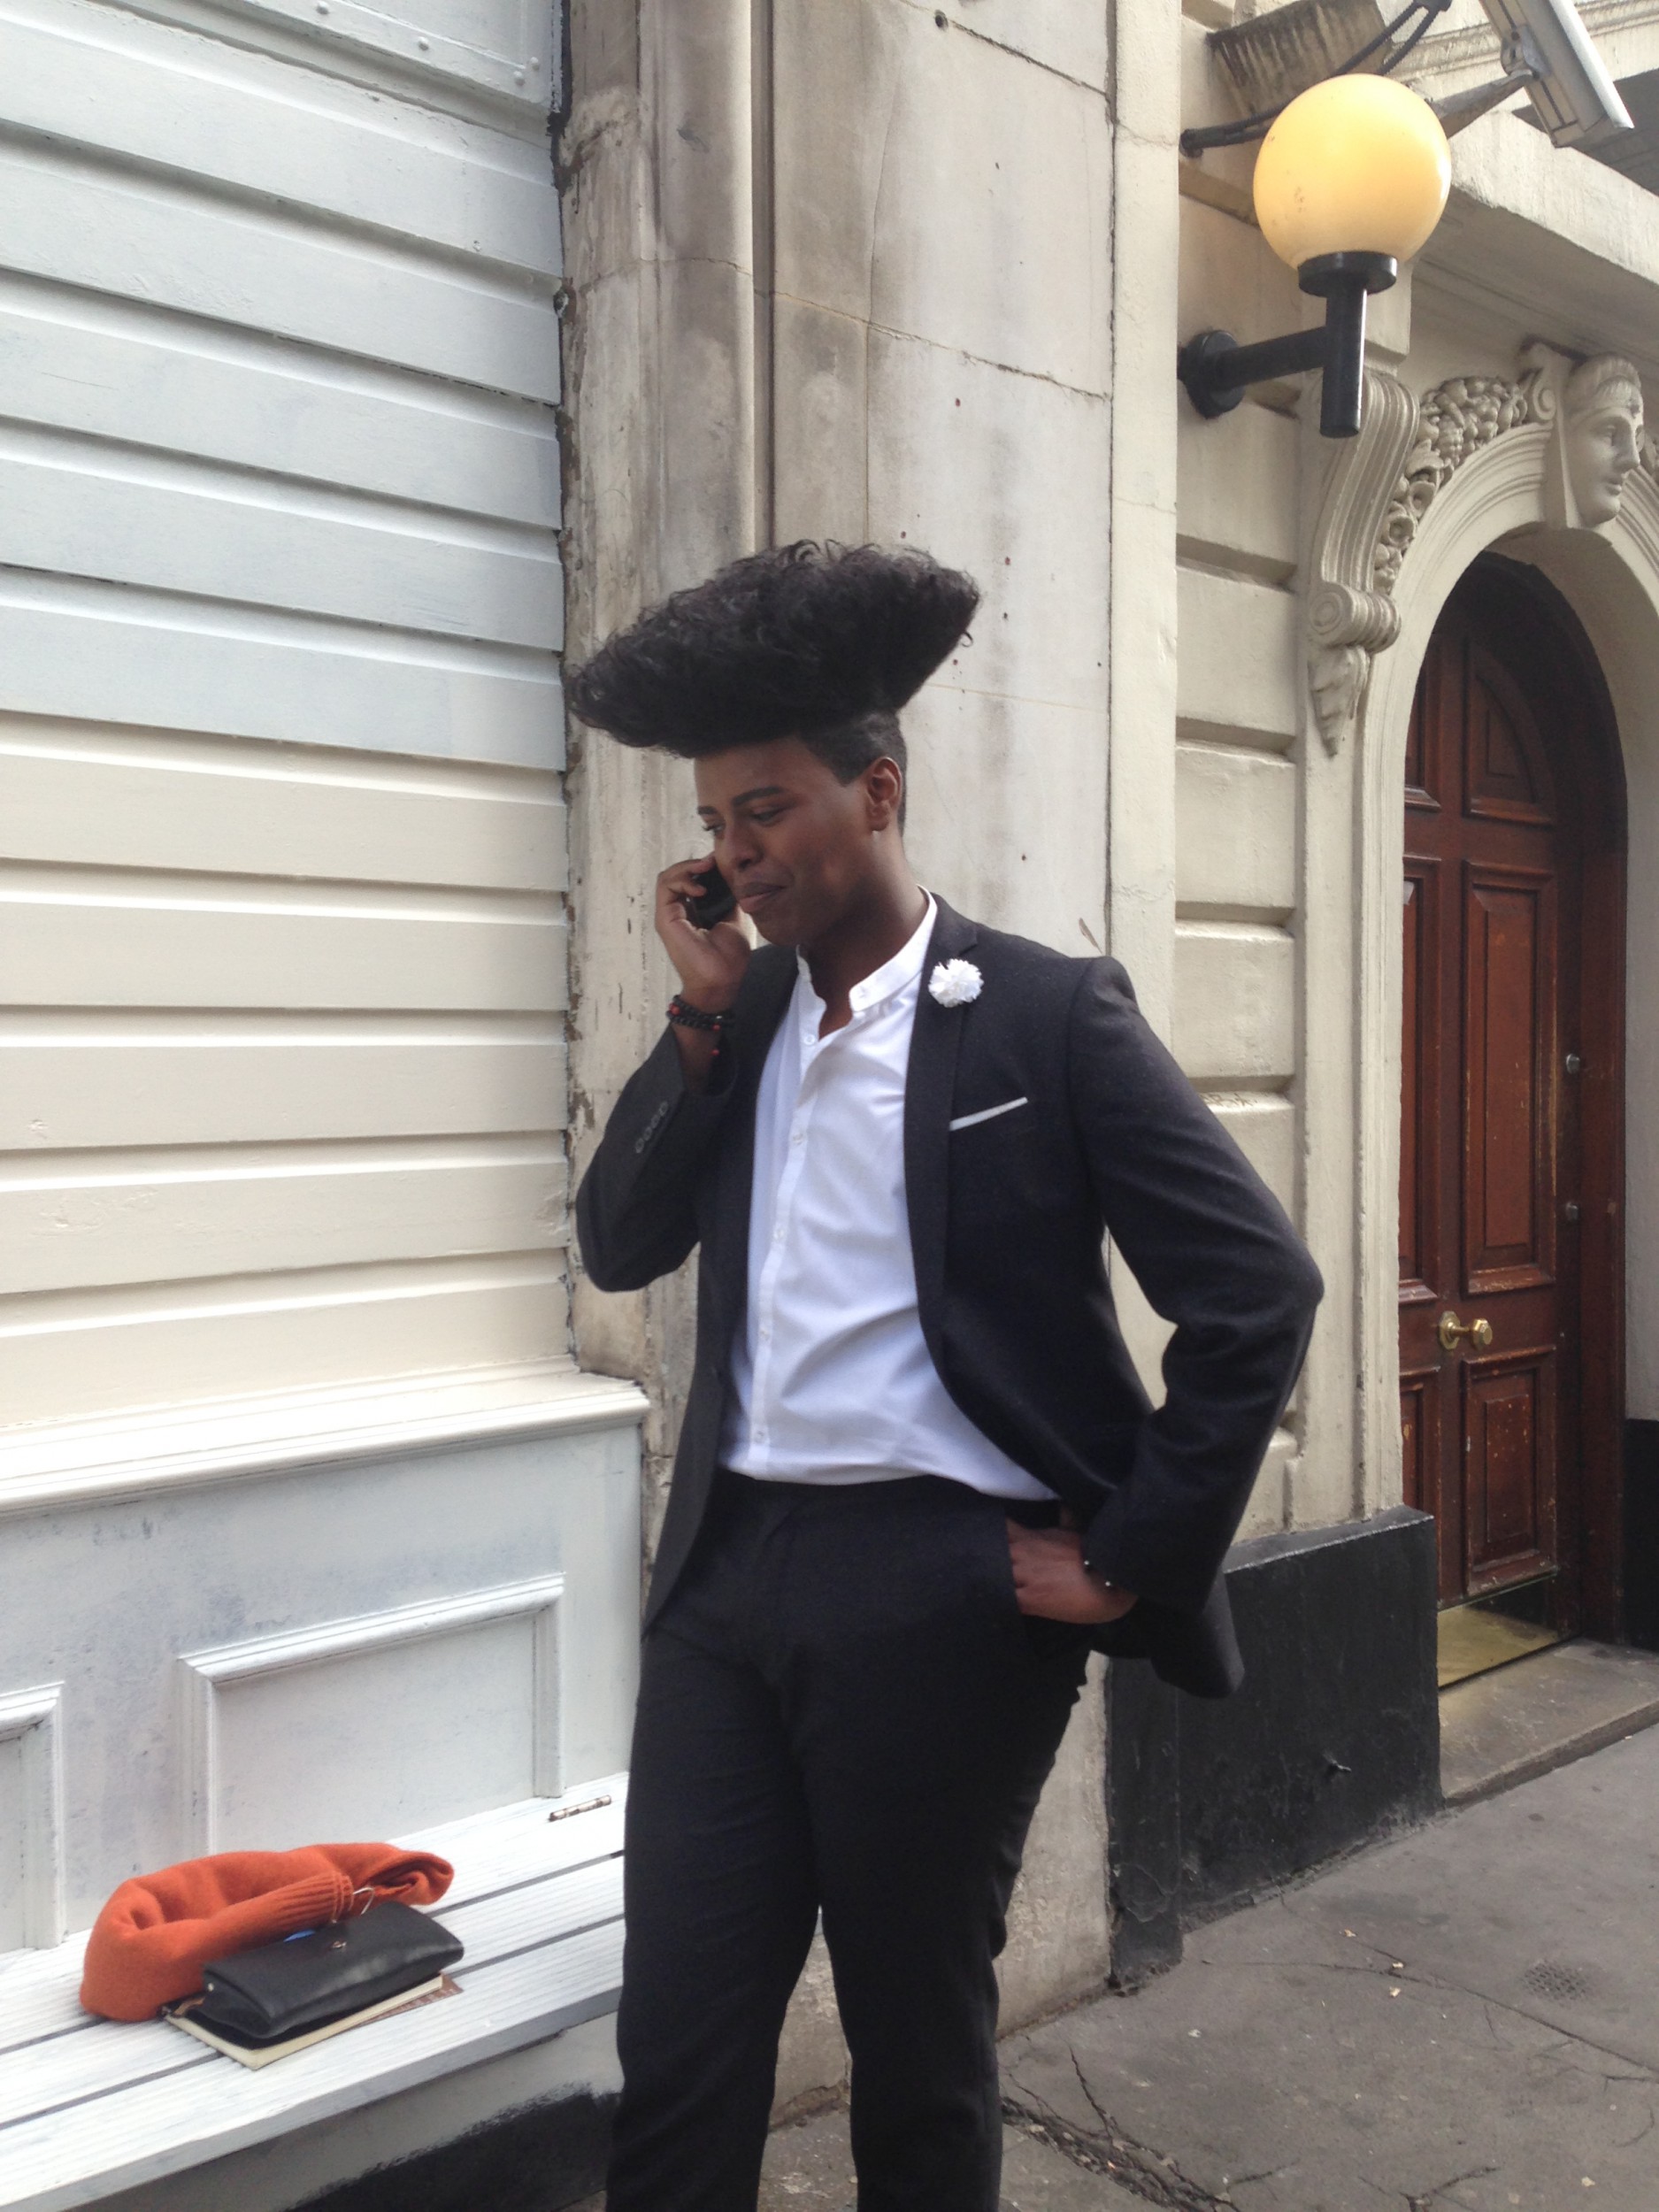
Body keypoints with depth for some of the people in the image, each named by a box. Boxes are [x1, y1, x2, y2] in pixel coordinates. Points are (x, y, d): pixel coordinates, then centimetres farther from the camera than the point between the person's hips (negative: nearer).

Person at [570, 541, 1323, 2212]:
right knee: (675, 2054, 11)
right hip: (727, 1574, 5)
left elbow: (1260, 1290, -9)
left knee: (919, 2055, 14)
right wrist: (702, 1018, -3)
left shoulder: (1047, 1015, -7)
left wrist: (1131, 1560, -9)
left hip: (939, 1589, -5)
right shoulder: (740, 1021, 10)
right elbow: (619, 1246, 7)